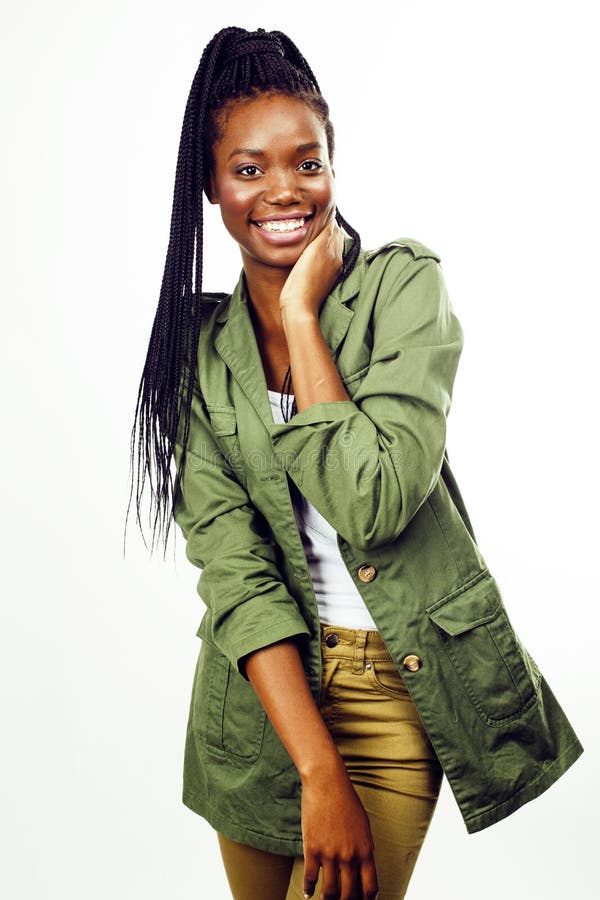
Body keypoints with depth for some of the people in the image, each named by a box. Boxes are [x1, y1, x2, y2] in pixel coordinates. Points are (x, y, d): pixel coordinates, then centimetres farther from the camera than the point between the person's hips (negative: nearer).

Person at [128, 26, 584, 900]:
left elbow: (372, 504, -24)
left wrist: (302, 315, -18)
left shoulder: (403, 284, -10)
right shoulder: (197, 346, -2)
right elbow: (233, 568, -11)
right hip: (262, 694, 3)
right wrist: (319, 770, -19)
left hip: (395, 686, -3)